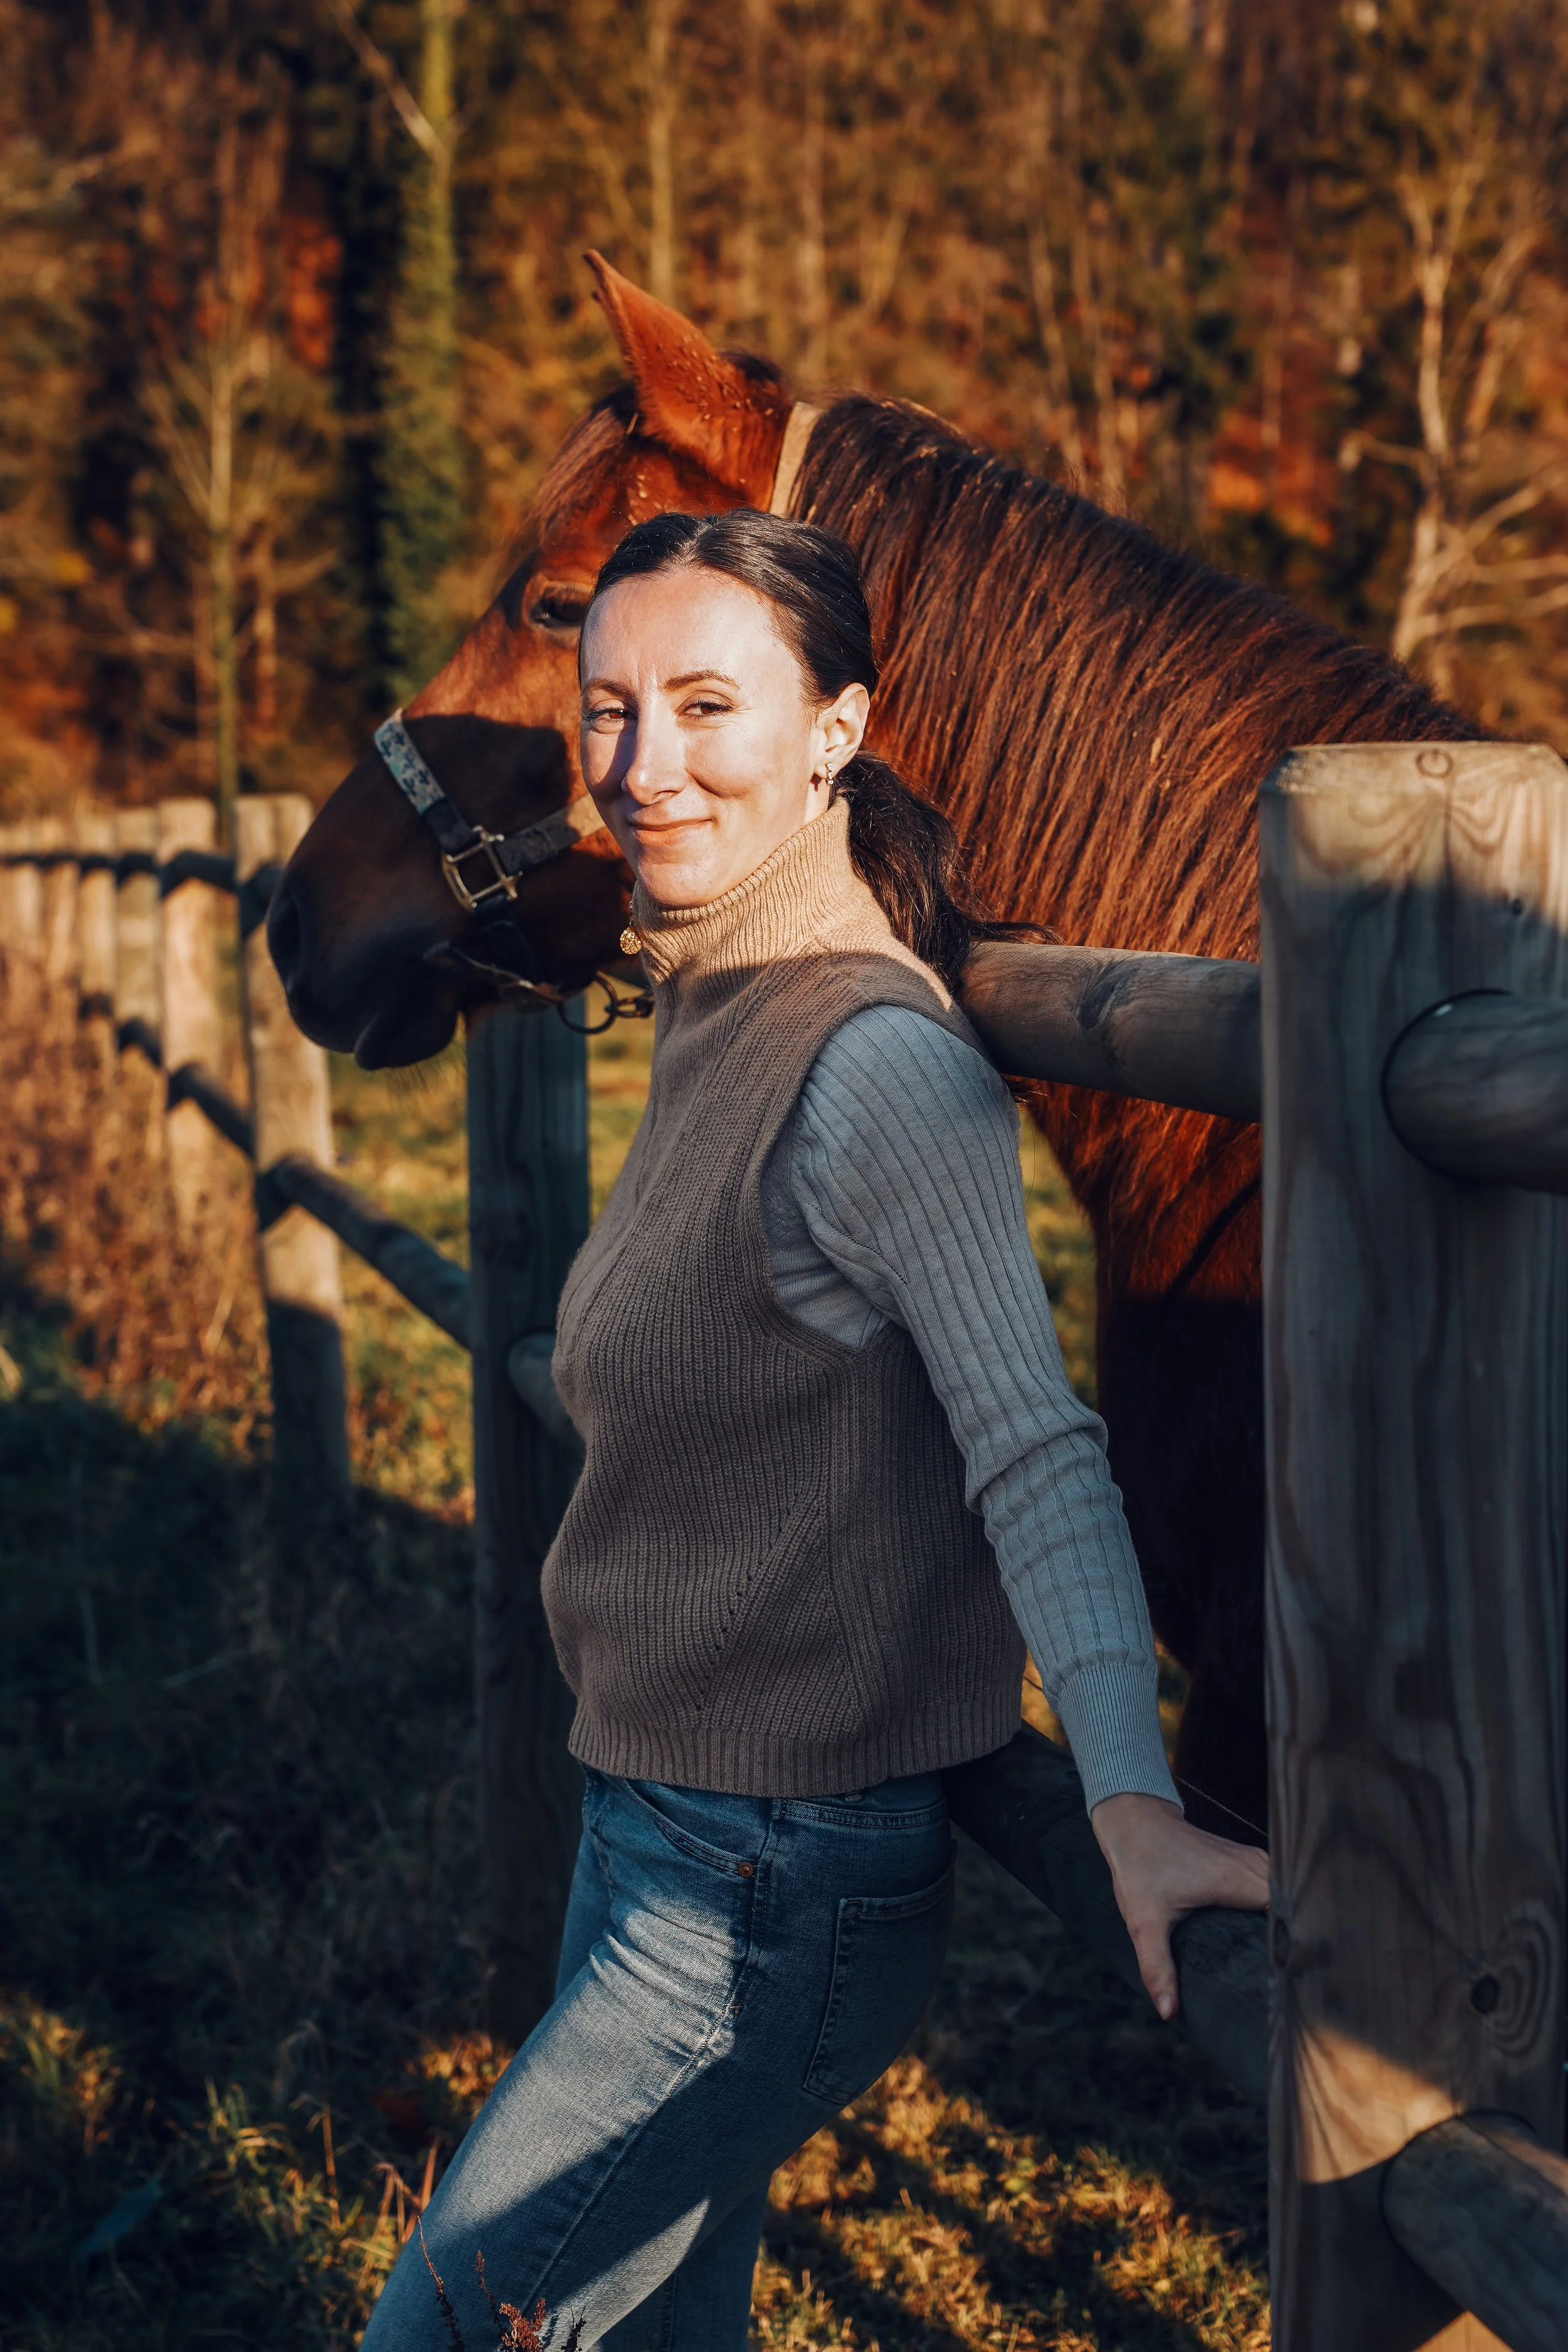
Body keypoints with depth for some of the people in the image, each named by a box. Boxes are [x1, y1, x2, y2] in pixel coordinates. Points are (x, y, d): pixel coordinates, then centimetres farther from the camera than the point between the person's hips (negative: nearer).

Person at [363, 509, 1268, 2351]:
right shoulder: (718, 1015, 6)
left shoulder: (880, 1072, -23)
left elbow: (1035, 1450, -31)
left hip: (769, 1890, -9)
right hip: (662, 1831, 10)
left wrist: (1131, 1802, -41)